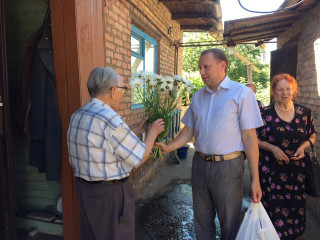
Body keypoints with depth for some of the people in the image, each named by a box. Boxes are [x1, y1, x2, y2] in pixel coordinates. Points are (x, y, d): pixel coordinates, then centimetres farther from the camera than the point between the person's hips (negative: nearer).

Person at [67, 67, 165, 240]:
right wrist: (152, 132, 0)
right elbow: (140, 157, -15)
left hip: (84, 187, 9)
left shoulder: (78, 116, 3)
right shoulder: (110, 120, -25)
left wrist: (136, 130, 14)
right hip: (110, 193, -9)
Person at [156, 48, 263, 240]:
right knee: (202, 220, 19)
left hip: (227, 166, -4)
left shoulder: (242, 93, -8)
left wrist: (255, 179, -11)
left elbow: (249, 136, -10)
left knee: (229, 223, 11)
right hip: (200, 164, 5)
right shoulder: (198, 97, 8)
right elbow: (189, 131, 10)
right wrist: (168, 147, -6)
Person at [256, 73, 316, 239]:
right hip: (271, 171, -2)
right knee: (274, 207, 0)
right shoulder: (265, 113, -4)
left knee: (294, 206, 10)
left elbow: (312, 136, 15)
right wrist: (272, 148, -16)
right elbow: (255, 139, -1)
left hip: (296, 169, 3)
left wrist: (303, 146, -5)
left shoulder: (304, 112, 5)